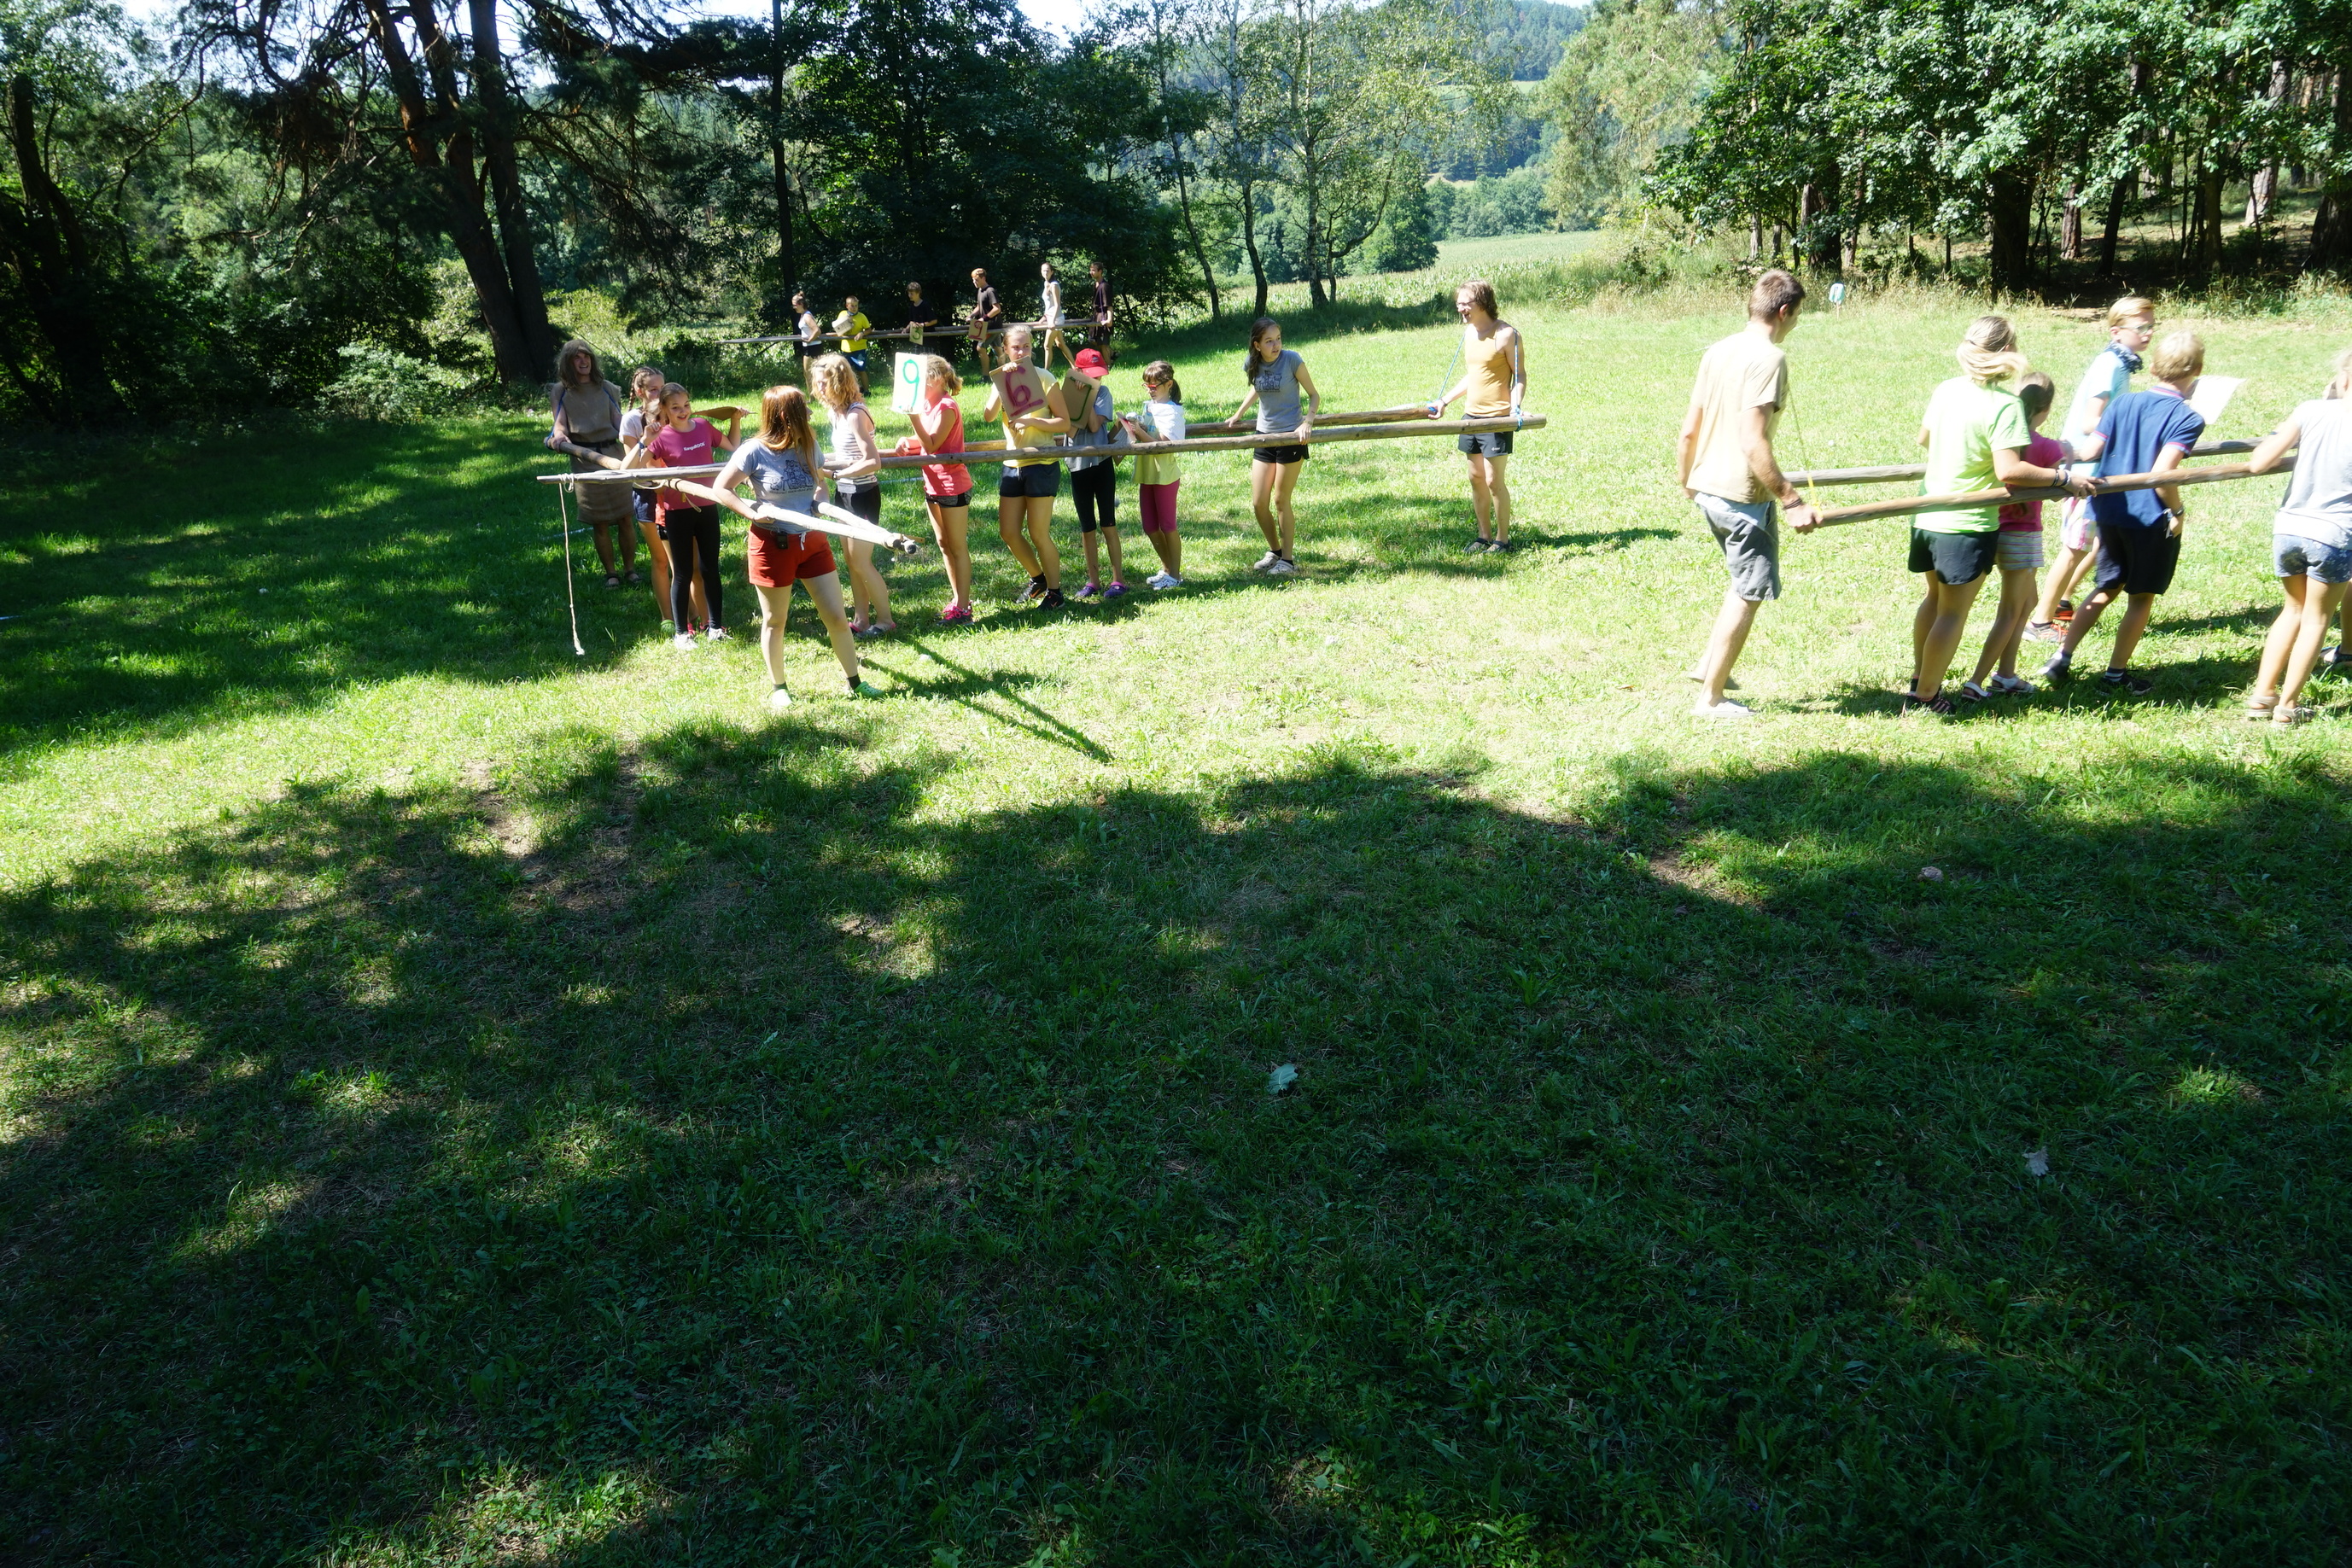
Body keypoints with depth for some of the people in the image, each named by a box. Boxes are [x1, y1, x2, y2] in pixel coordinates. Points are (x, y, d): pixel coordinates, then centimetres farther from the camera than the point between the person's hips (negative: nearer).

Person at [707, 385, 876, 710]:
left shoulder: (808, 447, 4)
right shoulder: (754, 452, -12)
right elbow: (721, 488, -7)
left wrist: (820, 501, -4)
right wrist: (751, 512, -20)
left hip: (812, 541, 4)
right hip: (773, 545, -4)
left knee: (836, 617, 4)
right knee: (776, 621, 9)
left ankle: (855, 682, 17)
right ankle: (777, 688, 24)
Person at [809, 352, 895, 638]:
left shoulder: (855, 415, -21)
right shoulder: (836, 412, 5)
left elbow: (872, 461, -26)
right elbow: (849, 457, 9)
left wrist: (834, 473, -24)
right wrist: (825, 465, -4)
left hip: (862, 495, -9)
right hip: (845, 494, 9)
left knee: (861, 563, -1)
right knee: (851, 561, 13)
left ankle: (885, 620, 12)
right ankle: (861, 619, 23)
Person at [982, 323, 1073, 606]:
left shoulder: (1043, 378, -5)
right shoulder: (1001, 380, 7)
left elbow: (1064, 423, -9)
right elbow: (988, 415, -10)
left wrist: (1031, 421, -20)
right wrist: (1003, 381, -19)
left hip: (1042, 465, -6)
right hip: (1013, 465, 6)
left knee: (1039, 534, -3)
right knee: (1008, 532, 9)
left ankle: (1055, 591, 12)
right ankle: (1037, 578, 30)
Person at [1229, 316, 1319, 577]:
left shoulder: (1291, 360, -13)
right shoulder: (1251, 364, -1)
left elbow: (1314, 395, -7)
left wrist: (1307, 423, -21)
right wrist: (1238, 414, 23)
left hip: (1291, 436, -5)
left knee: (1281, 501, -1)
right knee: (1258, 503, 4)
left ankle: (1287, 561, 13)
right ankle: (1274, 551, 27)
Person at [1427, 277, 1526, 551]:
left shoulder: (1505, 334, -11)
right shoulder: (1469, 332, 11)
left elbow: (1519, 375, -9)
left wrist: (1515, 408, -24)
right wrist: (1444, 401, 22)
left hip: (1497, 418, -7)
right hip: (1472, 415, 7)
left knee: (1494, 479, -5)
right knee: (1476, 478, 10)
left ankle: (1502, 539, 6)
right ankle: (1483, 536, 19)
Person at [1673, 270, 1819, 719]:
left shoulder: (1717, 352, 8)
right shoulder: (1768, 358, -16)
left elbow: (1689, 430, 12)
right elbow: (1753, 442, -24)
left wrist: (1684, 480, 28)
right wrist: (1791, 501, -22)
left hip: (1707, 490, 8)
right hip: (1743, 496, -8)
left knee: (1744, 581, 26)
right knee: (1748, 594, 5)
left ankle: (1710, 664, 28)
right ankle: (1711, 698, 11)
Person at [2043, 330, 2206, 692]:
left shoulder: (2123, 402, 1)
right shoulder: (2187, 419, -13)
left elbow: (2090, 450, -1)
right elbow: (2162, 473, -23)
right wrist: (2178, 511, -9)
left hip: (2110, 511, 5)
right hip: (2152, 520, -5)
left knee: (2106, 589, 19)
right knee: (2141, 597, 9)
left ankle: (2062, 658, 14)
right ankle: (2116, 673, 14)